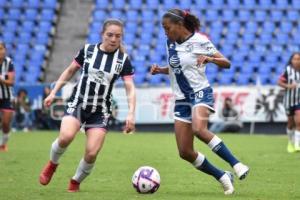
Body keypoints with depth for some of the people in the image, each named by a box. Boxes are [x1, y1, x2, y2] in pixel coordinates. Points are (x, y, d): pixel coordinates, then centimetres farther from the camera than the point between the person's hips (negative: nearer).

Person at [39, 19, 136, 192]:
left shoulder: (123, 60, -3)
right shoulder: (87, 50, -2)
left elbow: (130, 89, -5)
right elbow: (70, 71, 11)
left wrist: (131, 114, -18)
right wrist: (53, 92, 8)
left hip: (100, 111, 1)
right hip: (78, 103, 0)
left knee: (92, 153, -12)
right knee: (66, 137, -28)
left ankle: (76, 182, 16)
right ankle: (52, 164, 3)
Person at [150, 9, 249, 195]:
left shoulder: (200, 41, -10)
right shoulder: (171, 42, 8)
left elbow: (226, 63, -9)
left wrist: (209, 58, -28)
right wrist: (160, 70, 5)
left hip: (201, 93, -7)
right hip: (181, 100, 7)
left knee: (199, 129, -37)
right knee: (185, 152, -2)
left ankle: (236, 164, -31)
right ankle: (223, 177, 14)